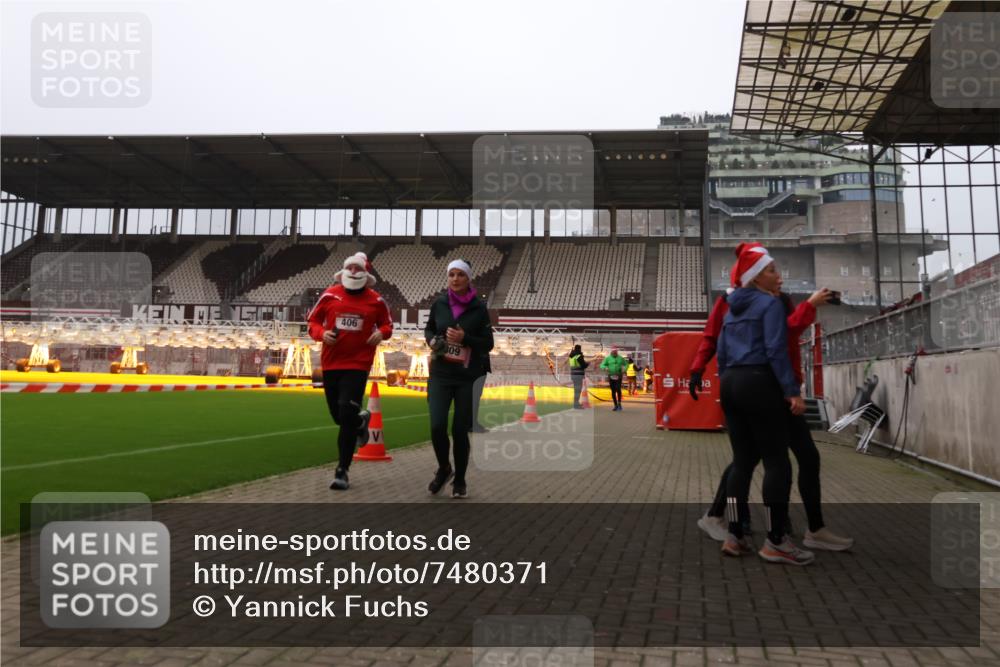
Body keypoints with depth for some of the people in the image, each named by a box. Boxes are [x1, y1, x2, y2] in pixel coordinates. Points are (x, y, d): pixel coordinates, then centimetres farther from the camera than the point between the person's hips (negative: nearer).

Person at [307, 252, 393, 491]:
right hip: (331, 363, 3)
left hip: (358, 364, -3)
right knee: (338, 415, 12)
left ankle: (342, 471, 0)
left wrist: (382, 333, -9)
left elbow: (387, 323, 13)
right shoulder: (330, 295, 1)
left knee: (346, 416, -11)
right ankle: (361, 421, 49)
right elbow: (313, 321, 9)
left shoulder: (375, 301, 1)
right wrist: (322, 334, -12)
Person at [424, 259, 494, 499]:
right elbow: (429, 328, 19)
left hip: (468, 377, -1)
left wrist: (464, 339, -17)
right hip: (440, 374, 1)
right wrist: (431, 340, -3)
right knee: (437, 426, -10)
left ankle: (460, 480, 25)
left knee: (460, 431, 4)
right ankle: (444, 468, 20)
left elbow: (488, 344, -1)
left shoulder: (479, 308, -4)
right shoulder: (439, 303, 2)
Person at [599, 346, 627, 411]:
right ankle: (616, 405, 14)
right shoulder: (607, 358, 3)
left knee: (618, 389, -18)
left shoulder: (621, 358, 6)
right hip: (611, 376, 1)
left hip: (618, 376, -1)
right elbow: (602, 365, -1)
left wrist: (624, 368, -5)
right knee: (613, 391, 4)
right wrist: (605, 368, -23)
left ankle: (619, 404, -5)